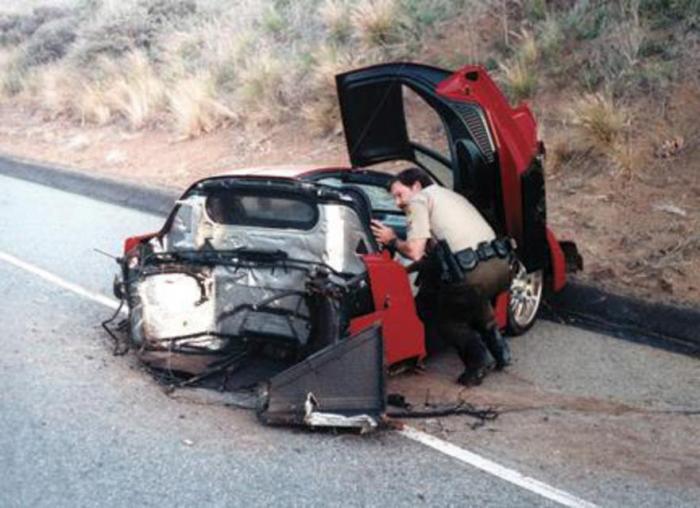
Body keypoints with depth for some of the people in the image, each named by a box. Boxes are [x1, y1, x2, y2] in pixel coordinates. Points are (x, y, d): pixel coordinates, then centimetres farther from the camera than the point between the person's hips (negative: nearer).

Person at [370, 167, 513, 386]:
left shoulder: (420, 199, 6)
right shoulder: (451, 195, 32)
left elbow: (415, 252, -4)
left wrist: (392, 241, 12)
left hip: (475, 273, -8)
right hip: (502, 264, 8)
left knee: (443, 318, 18)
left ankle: (478, 356, 1)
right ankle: (497, 348, 31)